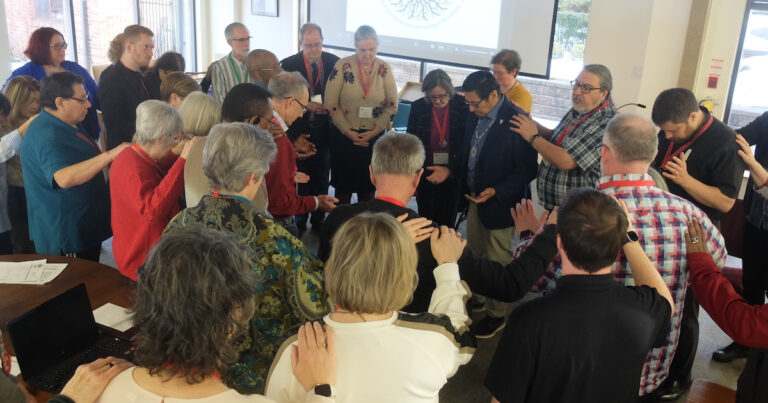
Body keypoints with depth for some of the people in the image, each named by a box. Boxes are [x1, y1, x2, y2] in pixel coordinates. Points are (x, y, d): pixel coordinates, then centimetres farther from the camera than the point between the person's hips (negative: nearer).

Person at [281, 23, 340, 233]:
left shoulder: (334, 62, -1)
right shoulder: (288, 64, -6)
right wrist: (306, 105, -15)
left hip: (324, 130, 2)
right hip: (299, 128, -2)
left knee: (321, 177, 11)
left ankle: (319, 221, 25)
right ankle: (299, 221, 21)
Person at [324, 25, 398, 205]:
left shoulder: (384, 69, 0)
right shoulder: (343, 66, -6)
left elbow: (392, 104, 2)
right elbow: (330, 103, -7)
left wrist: (374, 131, -8)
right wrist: (348, 132, -11)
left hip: (374, 137, 2)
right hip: (344, 136, -2)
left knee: (368, 189, 10)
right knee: (343, 187, 7)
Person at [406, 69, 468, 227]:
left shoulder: (462, 106, -9)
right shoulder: (418, 107, -4)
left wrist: (449, 170, -18)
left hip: (453, 176, -1)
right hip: (425, 176, 1)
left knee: (447, 225, 10)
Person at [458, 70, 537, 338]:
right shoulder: (475, 116, 0)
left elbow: (527, 170, -20)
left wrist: (496, 191, -26)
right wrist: (465, 190, 7)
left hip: (499, 204, -7)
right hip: (474, 198, 7)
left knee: (498, 263, 9)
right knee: (474, 255, 22)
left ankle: (496, 314, 27)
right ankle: (476, 298, 43)